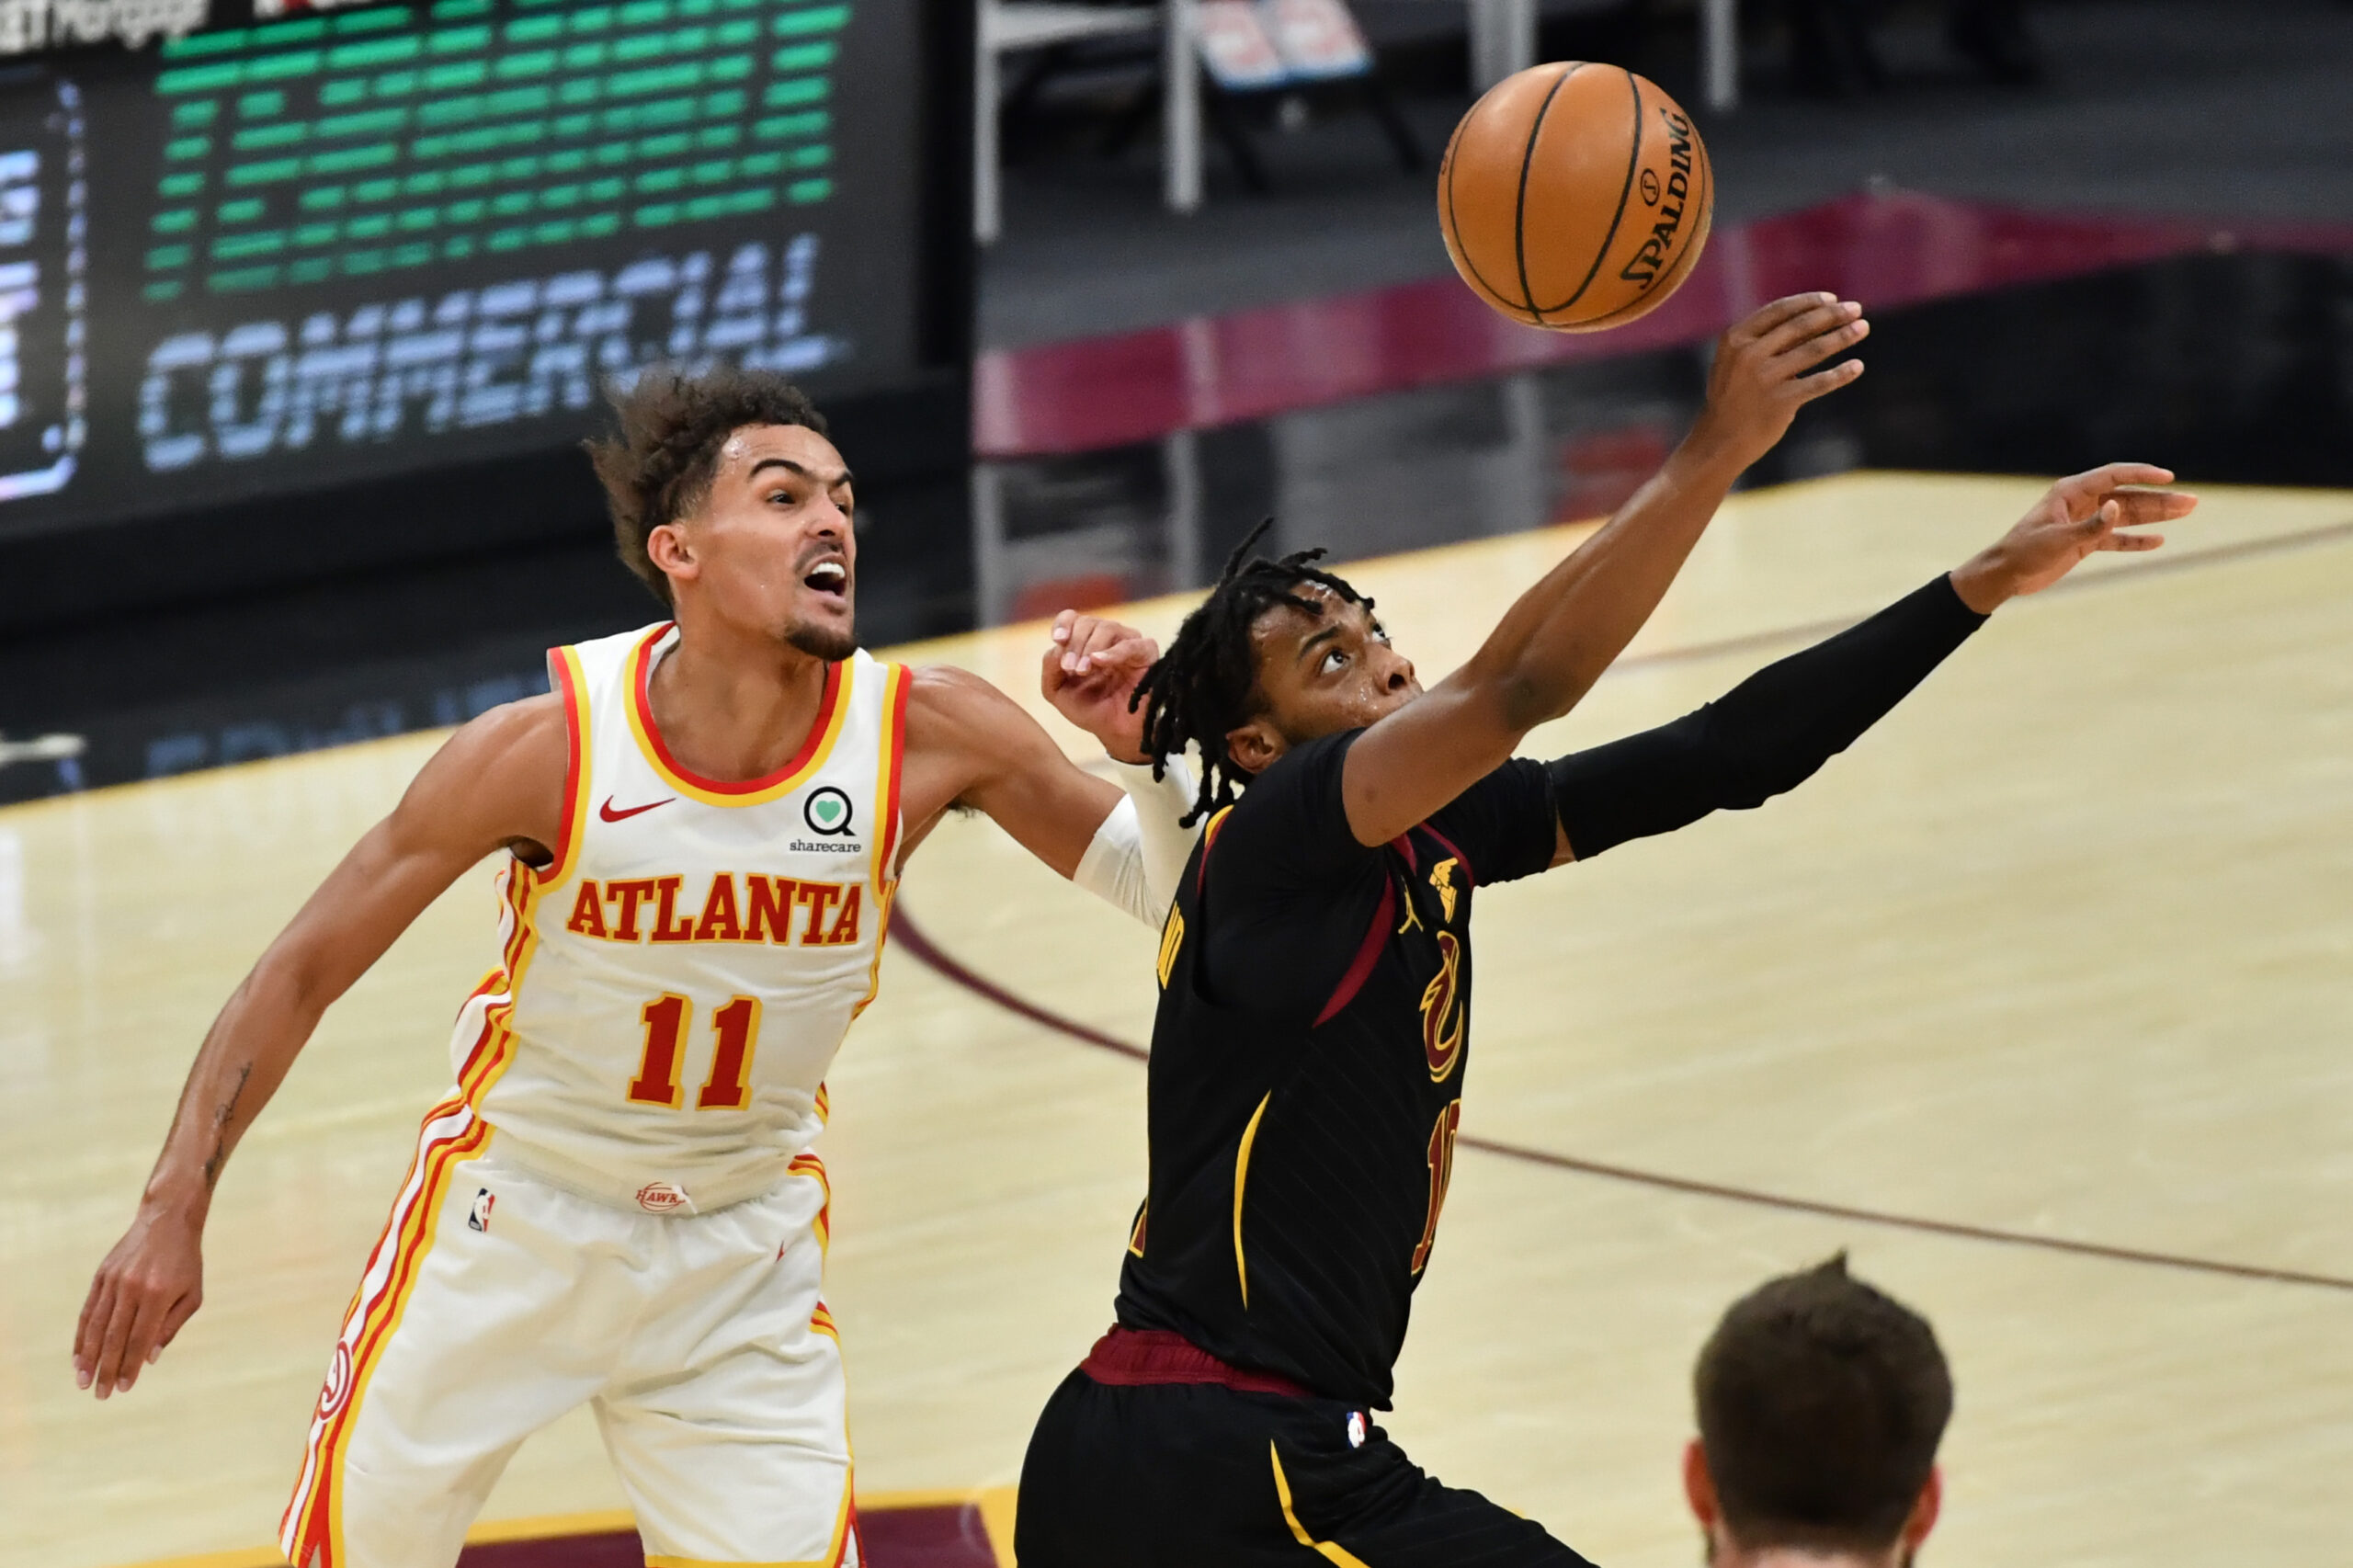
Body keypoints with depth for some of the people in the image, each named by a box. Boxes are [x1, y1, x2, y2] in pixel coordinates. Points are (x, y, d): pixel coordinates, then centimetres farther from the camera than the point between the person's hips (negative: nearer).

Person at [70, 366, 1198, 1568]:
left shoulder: (924, 735, -18)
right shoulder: (551, 747, -23)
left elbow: (1163, 890, -8)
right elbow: (305, 970, -15)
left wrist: (1150, 745, -28)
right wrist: (174, 1209, -18)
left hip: (742, 1265, 2)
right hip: (509, 1226, -2)